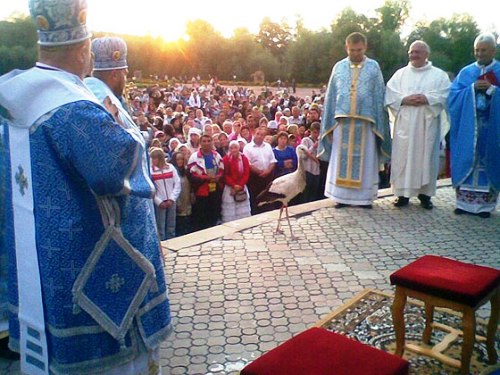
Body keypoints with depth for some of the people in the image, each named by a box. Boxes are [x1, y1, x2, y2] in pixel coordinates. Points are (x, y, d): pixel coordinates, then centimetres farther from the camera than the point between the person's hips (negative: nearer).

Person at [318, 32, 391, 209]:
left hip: (365, 122, -1)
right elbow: (331, 96, 8)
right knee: (342, 159, 5)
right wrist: (329, 124, 3)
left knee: (364, 160, 4)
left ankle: (364, 197, 13)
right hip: (342, 120, 1)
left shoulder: (373, 67, 5)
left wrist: (378, 124, -3)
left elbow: (379, 97, 3)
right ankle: (342, 196, 13)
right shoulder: (339, 67, 9)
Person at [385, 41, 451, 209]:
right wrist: (404, 99, -13)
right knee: (403, 156, -2)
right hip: (405, 124, 1)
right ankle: (403, 193, 5)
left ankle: (425, 193, 10)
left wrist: (427, 99, -17)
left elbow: (445, 95, -3)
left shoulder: (439, 75, 9)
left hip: (427, 124, -1)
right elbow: (390, 95, 3)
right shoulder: (400, 73, 12)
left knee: (426, 156, 1)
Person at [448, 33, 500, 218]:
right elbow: (453, 95, 1)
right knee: (467, 161, 2)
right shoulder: (466, 72, 10)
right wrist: (473, 88, -12)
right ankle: (465, 201, 8)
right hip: (467, 127, 2)